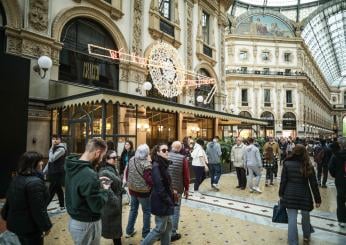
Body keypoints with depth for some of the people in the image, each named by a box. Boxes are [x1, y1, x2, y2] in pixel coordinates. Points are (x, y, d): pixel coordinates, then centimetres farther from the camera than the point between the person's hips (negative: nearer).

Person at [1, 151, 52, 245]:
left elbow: (9, 201, 12)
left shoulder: (16, 178, 2)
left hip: (15, 223, 9)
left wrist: (6, 216, 24)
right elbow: (39, 210, -26)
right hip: (30, 227, -9)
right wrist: (46, 226, -16)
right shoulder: (35, 182, -27)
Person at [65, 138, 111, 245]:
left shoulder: (72, 166, -5)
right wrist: (105, 190, -11)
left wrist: (97, 182, 4)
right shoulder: (89, 175, -33)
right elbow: (97, 206, -27)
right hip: (86, 224, -8)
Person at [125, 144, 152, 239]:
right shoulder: (146, 164, -23)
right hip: (143, 192, -6)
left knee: (133, 209, 22)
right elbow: (149, 180, -25)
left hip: (132, 190, 6)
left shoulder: (131, 160, -3)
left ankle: (129, 231, 32)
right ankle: (146, 234, 23)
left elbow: (126, 174, 7)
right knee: (146, 212, 11)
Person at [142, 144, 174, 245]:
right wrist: (169, 201, -17)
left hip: (165, 202, 9)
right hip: (161, 202, -9)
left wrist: (171, 191, 6)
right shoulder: (156, 166, -21)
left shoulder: (163, 164, 6)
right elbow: (159, 188, -23)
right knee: (160, 228, 5)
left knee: (168, 225, 18)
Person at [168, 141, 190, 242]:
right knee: (175, 210, 8)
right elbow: (186, 176, -10)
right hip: (177, 189, -4)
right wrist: (186, 189, 2)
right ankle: (173, 233, 16)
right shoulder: (183, 158, -12)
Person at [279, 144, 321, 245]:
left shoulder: (287, 164, -8)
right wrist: (317, 199, 5)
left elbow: (283, 181, -5)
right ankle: (306, 236, 46)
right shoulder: (308, 166, -7)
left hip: (290, 195, -1)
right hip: (304, 195, 1)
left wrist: (281, 194, 6)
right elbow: (313, 184, -4)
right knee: (305, 215, 24)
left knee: (292, 219, 4)